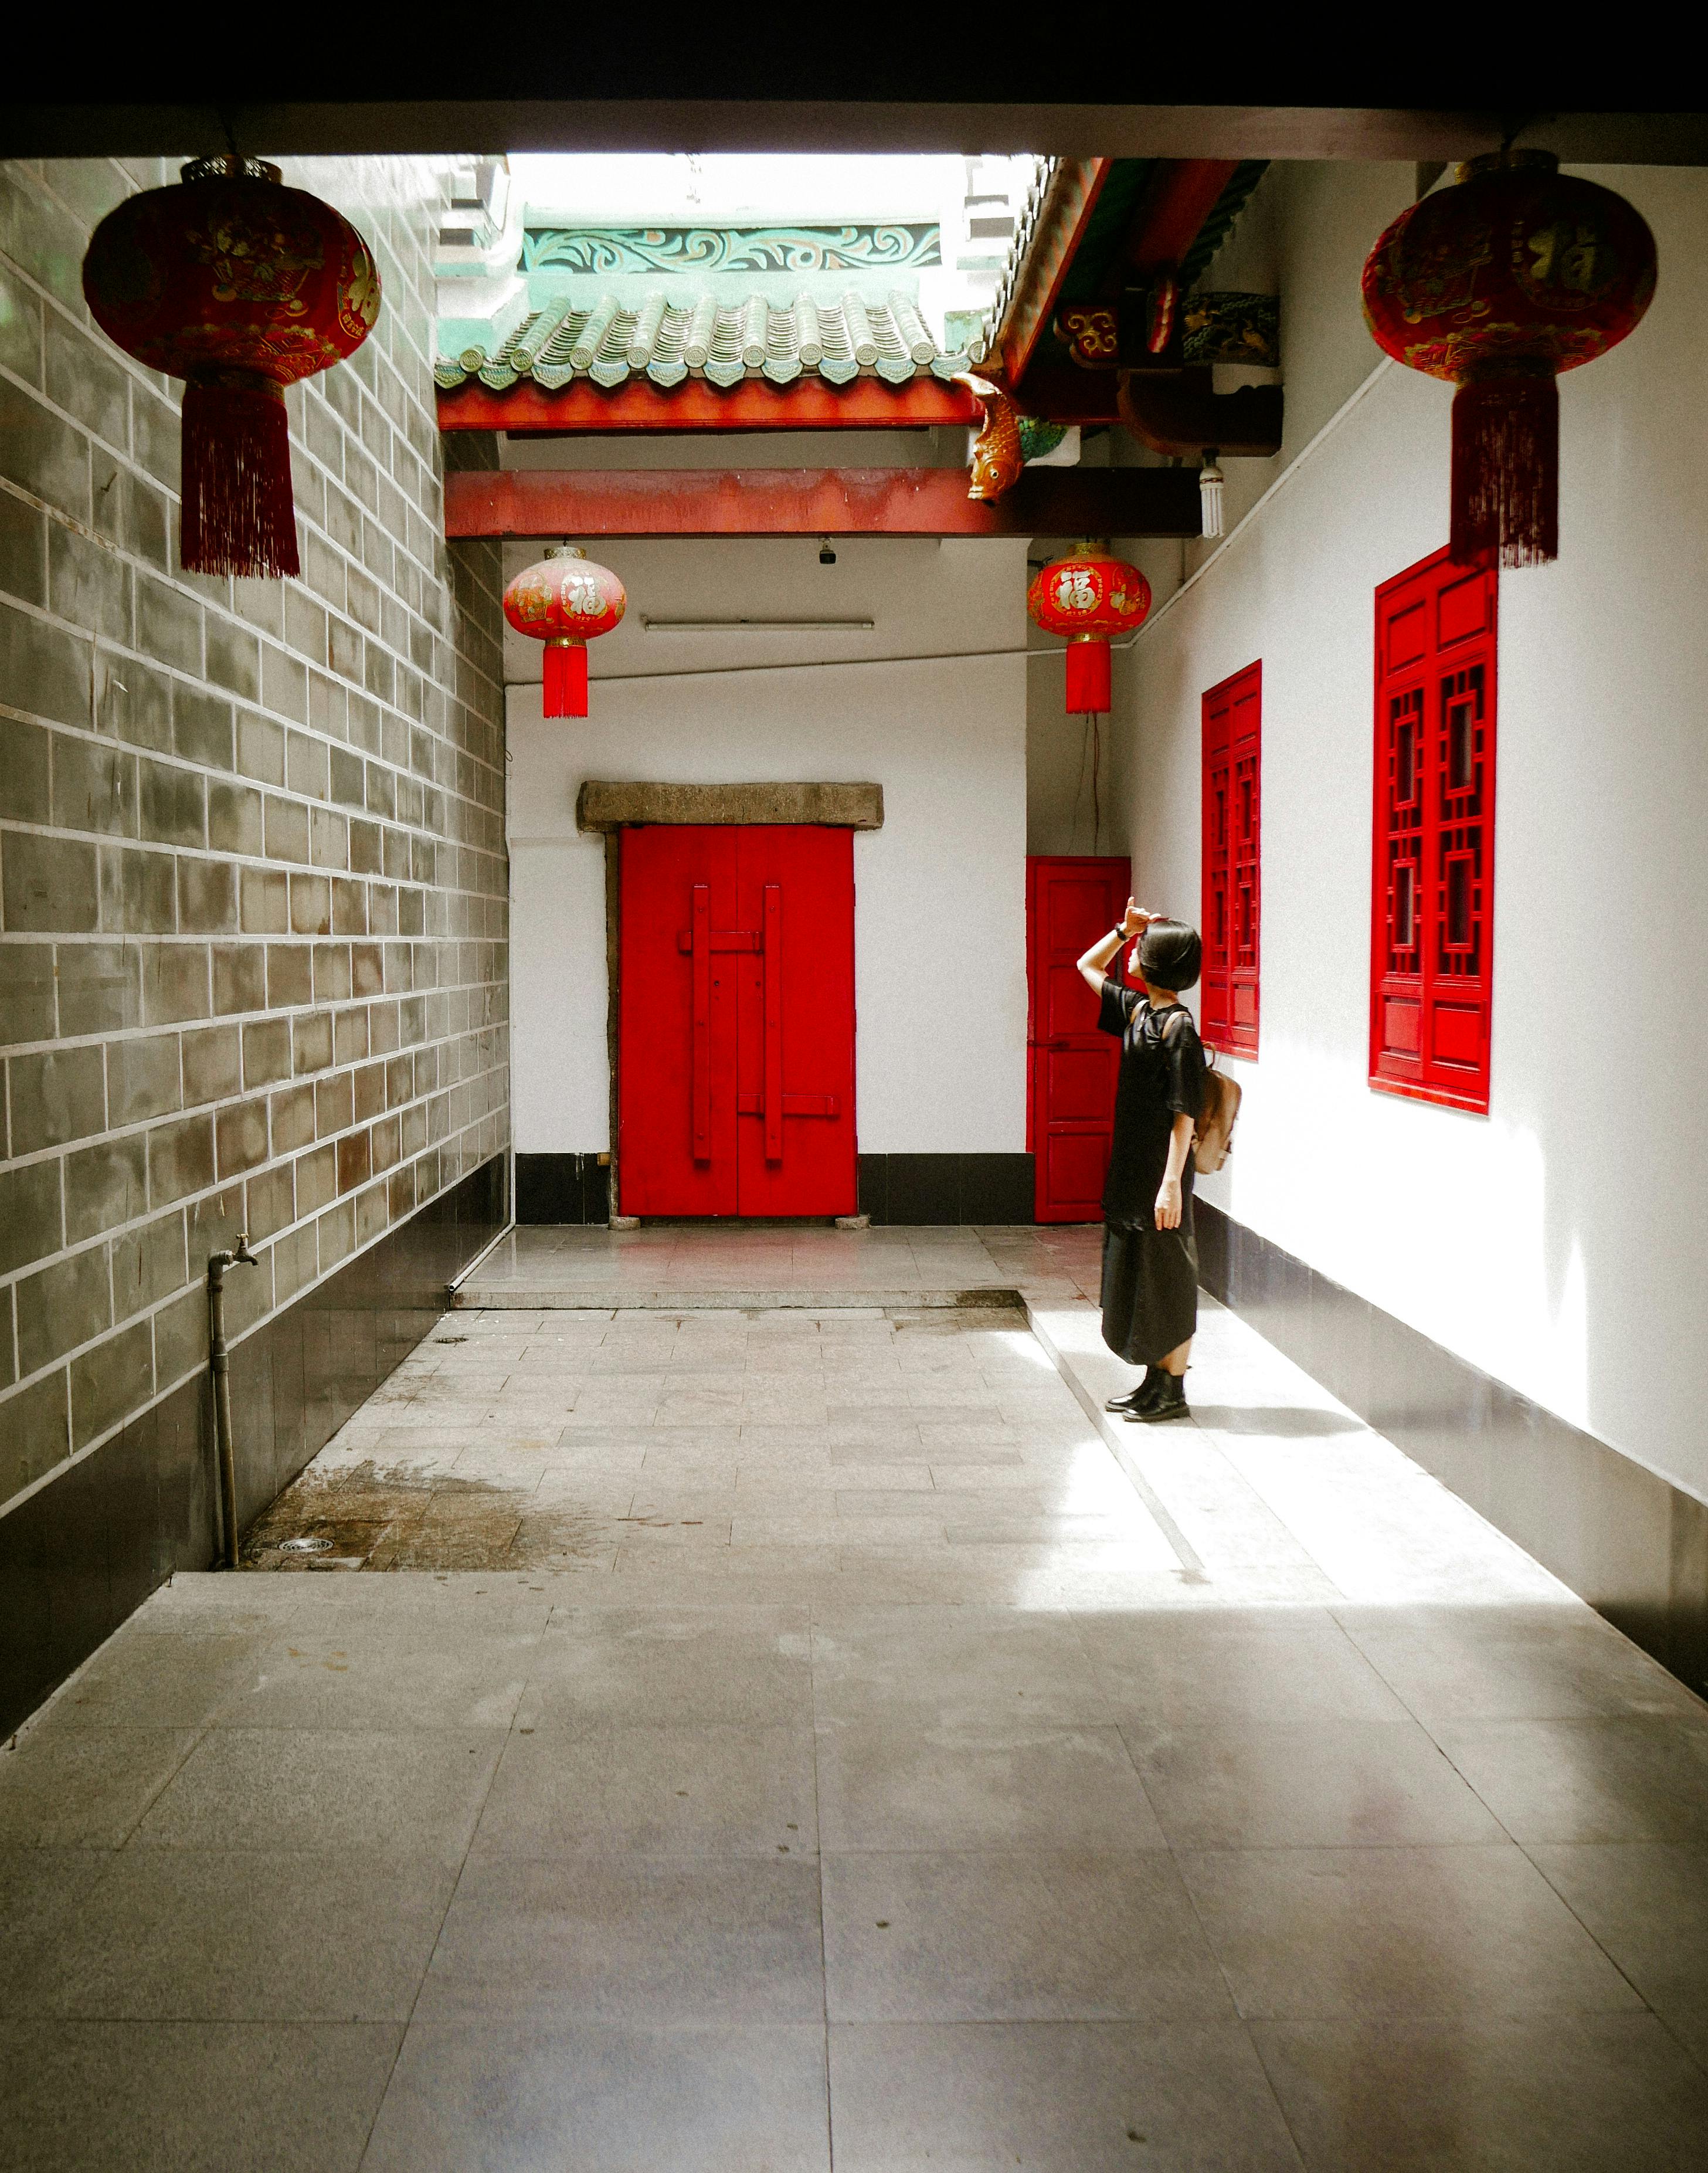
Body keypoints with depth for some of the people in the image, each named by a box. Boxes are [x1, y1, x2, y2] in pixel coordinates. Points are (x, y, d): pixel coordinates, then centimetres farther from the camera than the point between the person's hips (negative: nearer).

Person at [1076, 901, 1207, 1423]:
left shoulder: (1179, 1028, -16)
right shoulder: (1136, 1011, 7)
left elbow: (1184, 1114, -19)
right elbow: (1088, 967, 24)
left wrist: (1171, 1185, -22)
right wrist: (1125, 928, 11)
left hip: (1160, 1174, -9)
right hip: (1130, 1169, 9)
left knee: (1168, 1282, 1)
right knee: (1135, 1277, 14)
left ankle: (1174, 1392, 12)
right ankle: (1154, 1381, 25)